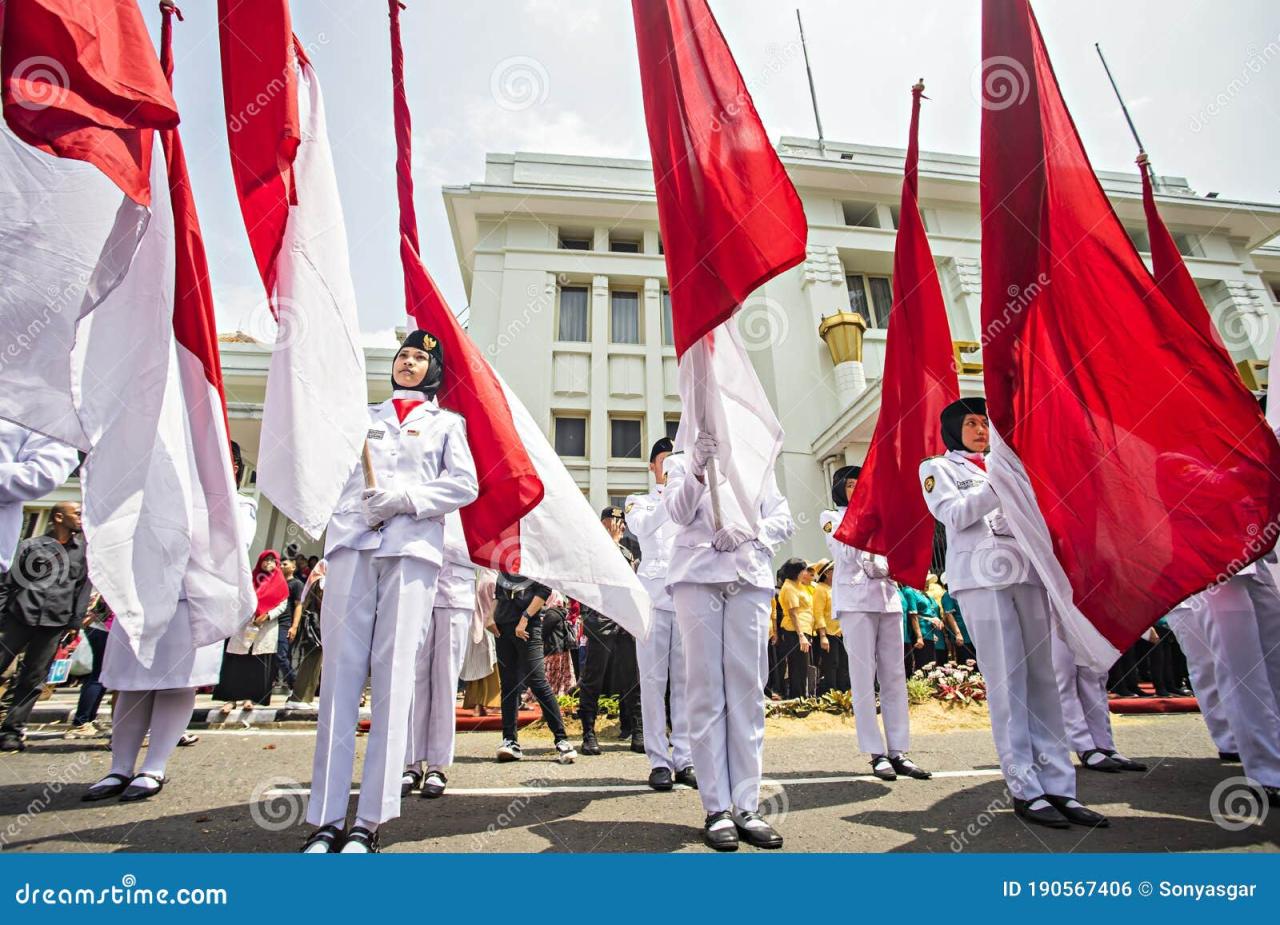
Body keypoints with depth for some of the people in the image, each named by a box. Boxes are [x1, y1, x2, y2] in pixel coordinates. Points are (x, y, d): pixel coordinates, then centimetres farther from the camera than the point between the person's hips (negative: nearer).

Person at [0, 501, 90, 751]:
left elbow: (83, 588, 10)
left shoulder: (83, 550, 11)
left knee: (33, 680, 4)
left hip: (55, 625, 1)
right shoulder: (31, 546, 7)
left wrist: (75, 624, 4)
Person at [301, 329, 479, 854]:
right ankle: (325, 819, -1)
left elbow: (464, 485, 3)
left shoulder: (446, 423, 18)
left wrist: (404, 498, -6)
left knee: (393, 677, -7)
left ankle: (370, 821, -3)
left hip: (411, 548, -2)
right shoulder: (364, 416, 26)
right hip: (352, 541, 3)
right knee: (340, 673, -5)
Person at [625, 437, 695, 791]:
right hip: (653, 595, -2)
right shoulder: (639, 502, 14)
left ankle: (684, 759, 6)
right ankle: (659, 760, 3)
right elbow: (643, 526, -9)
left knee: (685, 679, 0)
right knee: (654, 679, -3)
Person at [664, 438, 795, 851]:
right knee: (707, 692, -3)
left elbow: (784, 519, 13)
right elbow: (679, 512, -3)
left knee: (747, 692, 0)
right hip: (698, 575, -2)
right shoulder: (681, 462, 16)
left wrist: (749, 529, -7)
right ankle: (717, 809, 2)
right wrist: (697, 467, -19)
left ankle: (747, 806, 6)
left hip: (750, 578, 2)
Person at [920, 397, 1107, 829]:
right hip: (981, 575, -5)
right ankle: (1025, 789, -3)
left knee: (1043, 677, 0)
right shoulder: (937, 468, 12)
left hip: (1026, 573, 5)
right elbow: (954, 515, -4)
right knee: (1007, 680, -8)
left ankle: (1059, 786, 3)